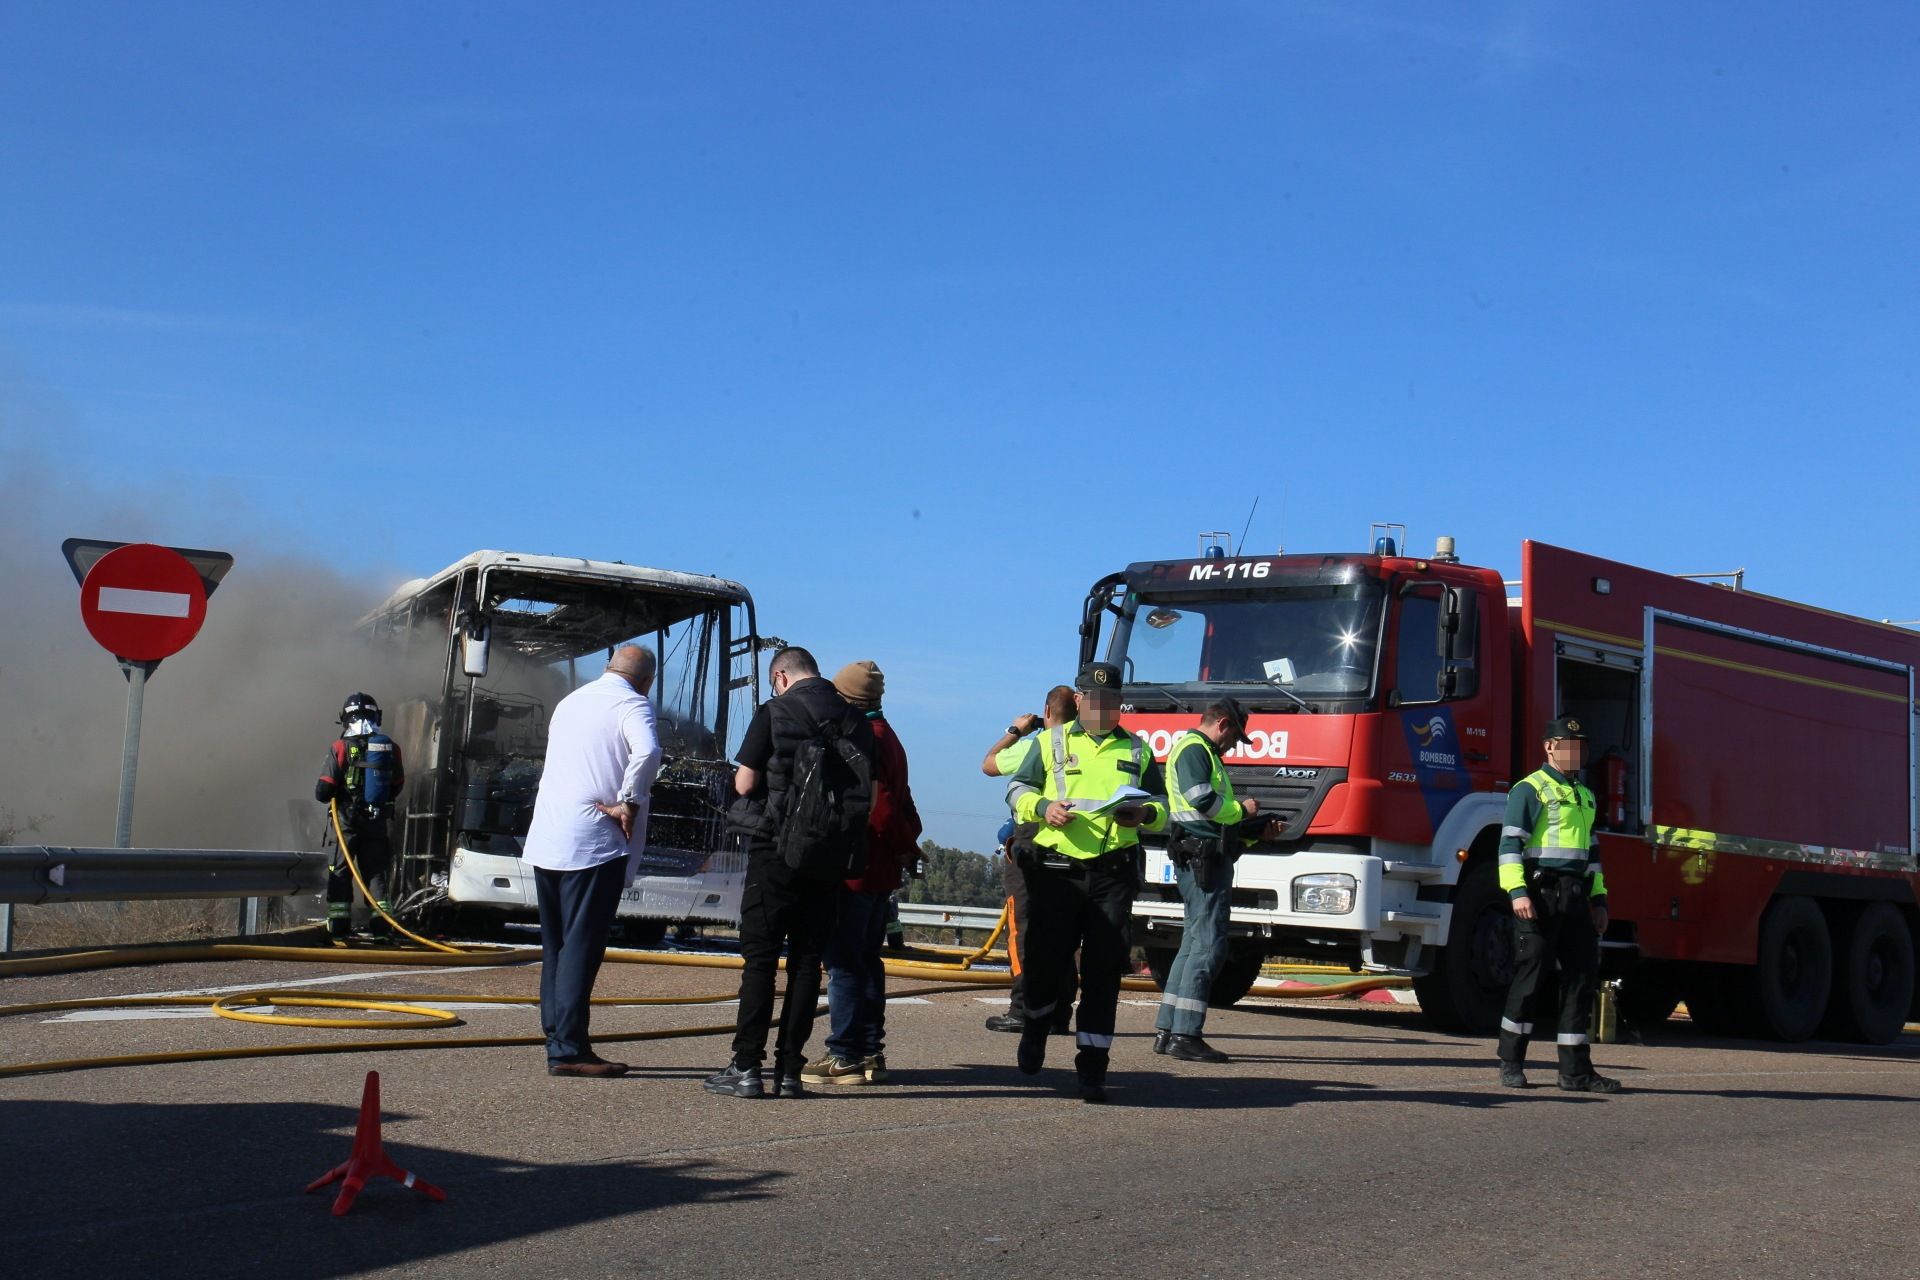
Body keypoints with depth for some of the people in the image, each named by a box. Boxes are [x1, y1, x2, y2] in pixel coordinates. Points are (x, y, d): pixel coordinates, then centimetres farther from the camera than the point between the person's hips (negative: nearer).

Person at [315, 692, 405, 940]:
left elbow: (322, 791, -11)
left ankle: (339, 920, 3)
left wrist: (332, 797, 10)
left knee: (340, 871, 7)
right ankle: (381, 917, 4)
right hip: (378, 820, 3)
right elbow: (397, 786, 10)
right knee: (375, 870, 11)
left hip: (347, 820, -3)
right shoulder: (391, 748, 0)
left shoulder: (341, 748, -11)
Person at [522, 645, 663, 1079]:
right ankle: (569, 1048, -9)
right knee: (582, 945, -7)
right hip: (593, 844, -7)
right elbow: (646, 751, -26)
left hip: (546, 842, 8)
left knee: (556, 945, 13)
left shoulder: (571, 701, 19)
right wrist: (630, 803, -15)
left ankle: (557, 1040, 15)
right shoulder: (632, 705, -6)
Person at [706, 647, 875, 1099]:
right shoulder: (856, 721, 6)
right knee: (808, 959, 8)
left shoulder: (774, 713, -7)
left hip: (775, 848, -4)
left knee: (760, 957, 1)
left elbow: (743, 784, -8)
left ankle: (746, 1067, 0)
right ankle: (789, 1069, 8)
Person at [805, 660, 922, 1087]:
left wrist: (903, 845, -7)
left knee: (843, 962, -6)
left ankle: (845, 1056, -4)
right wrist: (908, 846, 8)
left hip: (855, 870, -10)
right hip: (881, 871, 10)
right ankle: (870, 1052, 18)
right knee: (865, 960, 15)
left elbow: (879, 807, -20)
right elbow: (900, 801, 16)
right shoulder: (886, 736, 17)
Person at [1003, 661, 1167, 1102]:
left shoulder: (1137, 750, 17)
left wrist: (1144, 813, -7)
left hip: (1113, 872, 1)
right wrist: (1042, 808, -10)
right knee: (1047, 962, 1)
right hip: (1056, 869, -1)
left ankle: (1092, 1068, 1)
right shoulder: (1052, 742, 13)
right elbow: (1017, 789, 12)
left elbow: (1162, 808, 17)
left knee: (1103, 971, -3)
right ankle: (1036, 1027, 32)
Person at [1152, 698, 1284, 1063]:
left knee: (1195, 944, 11)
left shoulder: (1205, 754, 27)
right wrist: (1242, 810, -6)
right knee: (1208, 944, -13)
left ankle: (1166, 1030, 13)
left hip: (1209, 859, 11)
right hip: (1202, 858, -11)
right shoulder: (1193, 749, -6)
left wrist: (1257, 832, 17)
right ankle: (1184, 1036, -15)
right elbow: (1202, 799, -21)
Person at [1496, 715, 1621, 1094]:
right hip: (1540, 892, -7)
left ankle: (1575, 1070, 7)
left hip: (1575, 896, 7)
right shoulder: (1530, 789, -2)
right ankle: (1511, 1064, 5)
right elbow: (1510, 843, -9)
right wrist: (1518, 891, -19)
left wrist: (1598, 898, 20)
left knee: (1583, 974, 3)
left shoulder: (1585, 796, 21)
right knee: (1530, 974, -4)